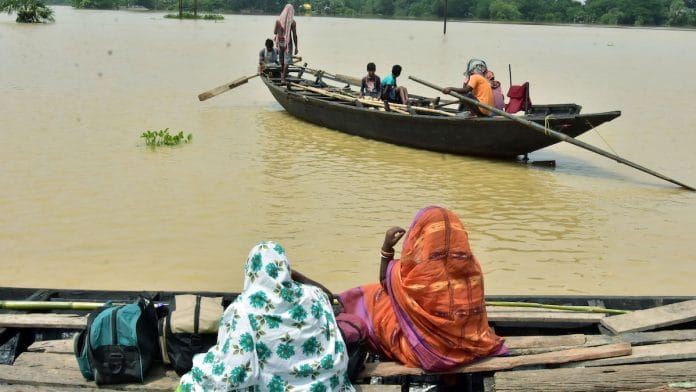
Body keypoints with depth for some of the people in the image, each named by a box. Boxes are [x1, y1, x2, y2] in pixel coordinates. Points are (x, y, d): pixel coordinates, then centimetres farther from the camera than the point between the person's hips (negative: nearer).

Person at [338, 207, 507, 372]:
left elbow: (385, 282, 1)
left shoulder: (414, 271, -23)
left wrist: (387, 248, -3)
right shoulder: (472, 266, -13)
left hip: (427, 352, -4)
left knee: (374, 299, 14)